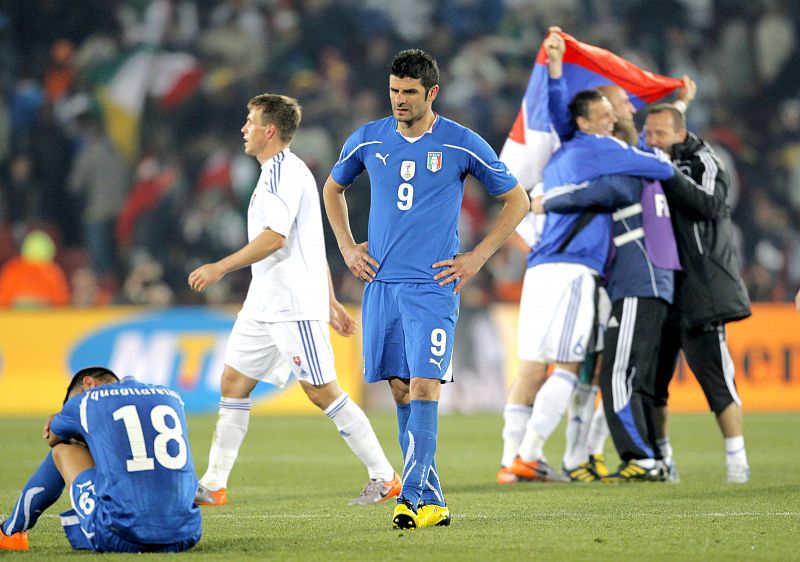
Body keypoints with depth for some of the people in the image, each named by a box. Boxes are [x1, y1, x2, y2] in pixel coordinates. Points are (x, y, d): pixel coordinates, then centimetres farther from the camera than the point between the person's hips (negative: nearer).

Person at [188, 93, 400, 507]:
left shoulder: (282, 172, -14)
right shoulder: (280, 172, 19)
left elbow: (274, 237, -25)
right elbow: (314, 244, 22)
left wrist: (221, 268, -21)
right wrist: (330, 300, 24)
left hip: (294, 305, -10)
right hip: (265, 303, 10)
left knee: (322, 391, -8)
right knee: (233, 382, 7)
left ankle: (384, 477, -1)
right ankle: (214, 485, 8)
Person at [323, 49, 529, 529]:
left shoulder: (463, 145, -3)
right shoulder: (368, 140, 6)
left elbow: (517, 200, 7)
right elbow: (333, 189, 25)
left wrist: (478, 257, 0)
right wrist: (347, 247, 14)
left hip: (433, 286, -4)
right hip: (381, 283, 4)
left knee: (423, 386, -15)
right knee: (400, 388, 4)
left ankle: (414, 497, -19)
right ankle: (432, 501, 10)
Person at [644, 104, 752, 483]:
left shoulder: (701, 162, -3)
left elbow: (709, 204, -20)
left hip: (698, 289, -6)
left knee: (712, 372, -9)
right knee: (649, 376, 8)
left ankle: (736, 457, -2)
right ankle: (660, 456, 20)